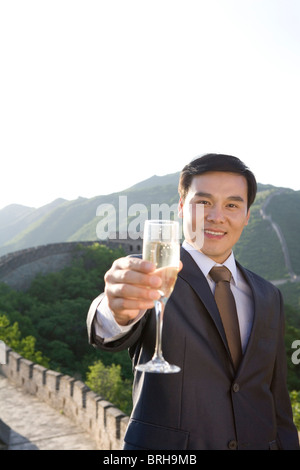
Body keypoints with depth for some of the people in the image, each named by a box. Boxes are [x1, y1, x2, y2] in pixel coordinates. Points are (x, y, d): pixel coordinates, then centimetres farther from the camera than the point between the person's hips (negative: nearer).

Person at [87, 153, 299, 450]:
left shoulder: (268, 297, 5)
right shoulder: (150, 276, -10)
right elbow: (108, 331, -32)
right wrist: (119, 312, -52)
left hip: (258, 440, 4)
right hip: (163, 446, -4)